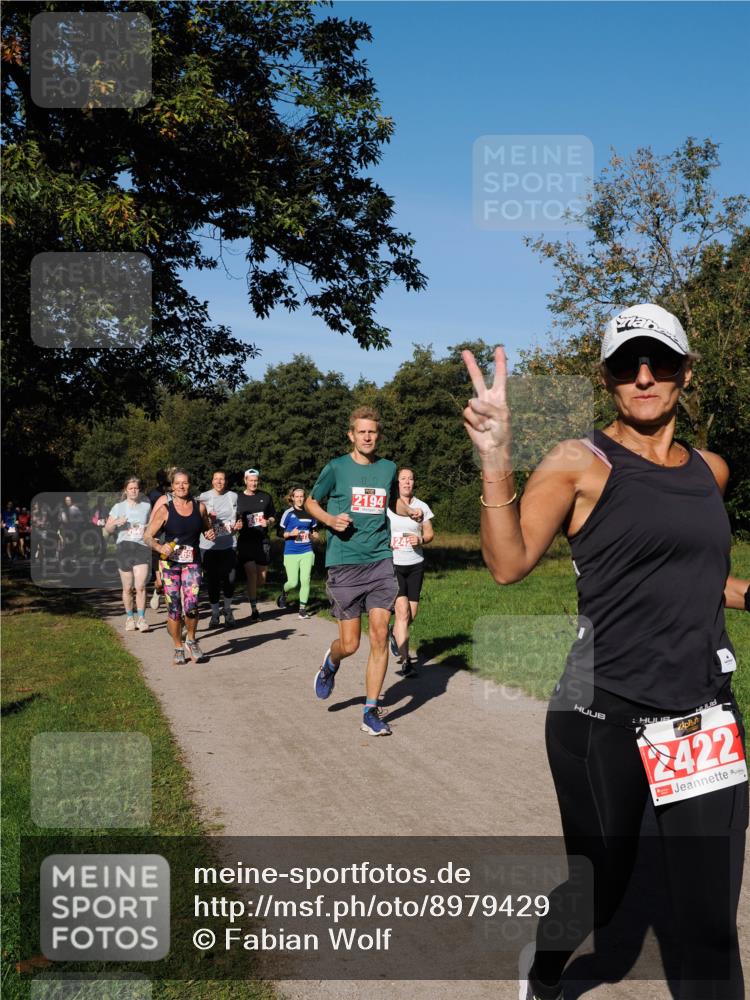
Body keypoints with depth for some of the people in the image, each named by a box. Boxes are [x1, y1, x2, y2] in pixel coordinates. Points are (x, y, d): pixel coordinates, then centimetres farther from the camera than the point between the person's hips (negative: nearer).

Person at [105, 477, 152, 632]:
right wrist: (116, 523, -13)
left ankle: (141, 618, -5)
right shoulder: (118, 507, 6)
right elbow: (107, 530, 6)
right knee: (127, 588, 5)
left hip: (142, 548, 0)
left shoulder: (146, 506, 8)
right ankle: (129, 618, 19)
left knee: (140, 586, -11)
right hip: (124, 548, 0)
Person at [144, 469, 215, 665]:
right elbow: (148, 536, -2)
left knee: (191, 604, -15)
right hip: (170, 563, -1)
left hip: (192, 562, 1)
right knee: (173, 607, 2)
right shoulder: (165, 510, -3)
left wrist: (211, 533, -1)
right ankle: (178, 649, 18)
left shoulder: (200, 507, 4)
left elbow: (207, 528, 22)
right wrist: (160, 547, -21)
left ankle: (191, 640, 12)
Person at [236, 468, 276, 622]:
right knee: (251, 573, -13)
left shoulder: (266, 497, 10)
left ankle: (250, 591, 35)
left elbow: (273, 517, 17)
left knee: (261, 579, 3)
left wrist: (268, 522, -5)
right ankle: (254, 609, -7)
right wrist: (236, 525, -12)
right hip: (245, 541, -2)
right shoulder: (238, 498, 5)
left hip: (263, 540, 2)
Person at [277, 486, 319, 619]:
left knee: (305, 580, -5)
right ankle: (283, 593, 30)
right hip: (291, 552, -3)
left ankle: (303, 609, 4)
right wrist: (291, 534, -17)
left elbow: (315, 531, 21)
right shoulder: (288, 513, -3)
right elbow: (280, 533, 0)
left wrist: (313, 535, -1)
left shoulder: (309, 513, 7)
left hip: (307, 552, 3)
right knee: (293, 583, -4)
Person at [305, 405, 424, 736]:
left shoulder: (388, 468, 9)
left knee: (380, 637, -4)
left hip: (380, 562, 3)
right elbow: (311, 503, 10)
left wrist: (410, 511, 6)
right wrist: (331, 520, -10)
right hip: (344, 564, -3)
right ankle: (331, 664, 37)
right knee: (349, 644, 0)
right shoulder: (336, 468, -1)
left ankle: (371, 712, 7)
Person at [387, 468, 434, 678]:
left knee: (412, 614, 8)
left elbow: (430, 533, 11)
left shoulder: (421, 506, 5)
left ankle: (395, 634, 41)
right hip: (392, 564, -3)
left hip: (415, 564, 4)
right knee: (402, 611, -13)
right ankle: (405, 662, -8)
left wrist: (421, 539, -10)